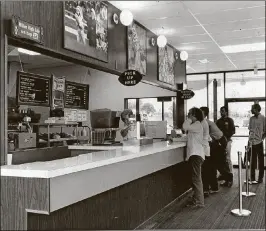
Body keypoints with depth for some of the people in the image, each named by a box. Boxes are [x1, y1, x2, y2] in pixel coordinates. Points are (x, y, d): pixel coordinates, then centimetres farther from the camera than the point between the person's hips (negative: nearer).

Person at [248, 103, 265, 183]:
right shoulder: (251, 118, 8)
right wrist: (249, 140, 7)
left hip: (259, 142, -5)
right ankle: (252, 177, 19)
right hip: (251, 142, 5)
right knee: (252, 160, 10)